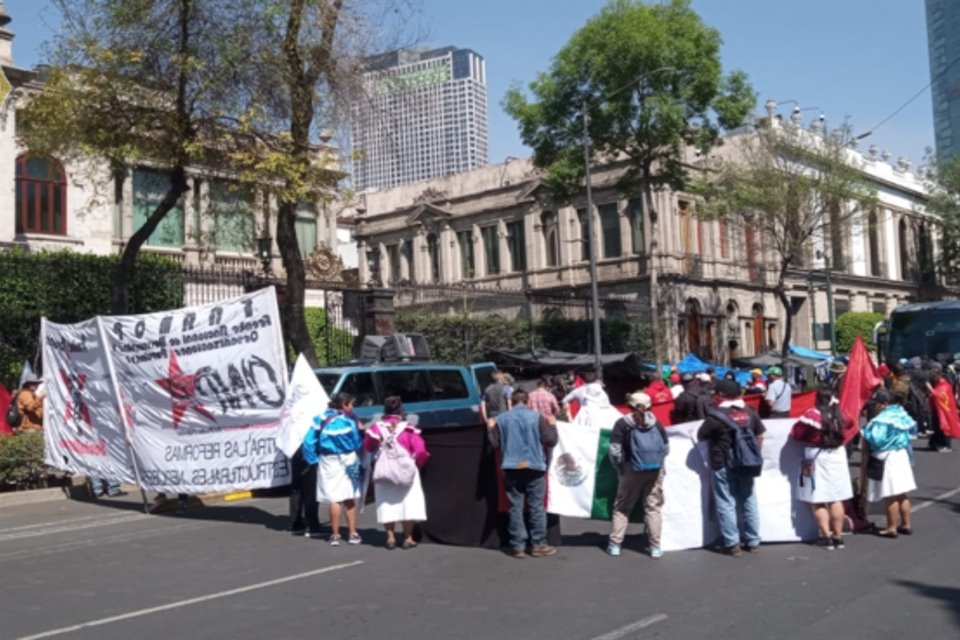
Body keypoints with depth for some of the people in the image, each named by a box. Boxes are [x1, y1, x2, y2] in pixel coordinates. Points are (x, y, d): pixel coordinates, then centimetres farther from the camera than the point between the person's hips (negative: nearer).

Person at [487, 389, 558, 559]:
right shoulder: (536, 417, -4)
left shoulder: (501, 419, 4)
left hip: (511, 468, 2)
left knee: (515, 507, 6)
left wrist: (490, 428, 21)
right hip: (534, 467, -2)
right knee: (536, 506, 4)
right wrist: (552, 425, 12)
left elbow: (495, 444, 5)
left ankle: (517, 546, 7)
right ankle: (538, 545, 6)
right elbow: (550, 441, -6)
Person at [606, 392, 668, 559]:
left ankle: (615, 545, 7)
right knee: (653, 508, 9)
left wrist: (620, 468, 4)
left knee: (622, 507, 8)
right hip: (656, 471, 2)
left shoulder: (623, 424, -5)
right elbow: (666, 447, 10)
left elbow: (615, 451, -10)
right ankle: (655, 547, 8)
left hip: (632, 470, -2)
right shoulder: (656, 423, 6)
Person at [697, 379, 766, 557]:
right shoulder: (749, 412, 3)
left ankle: (733, 544, 0)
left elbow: (701, 437, -5)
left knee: (726, 504, 1)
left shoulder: (716, 415, -15)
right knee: (749, 502, 13)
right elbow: (760, 436, 10)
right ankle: (753, 542, 20)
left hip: (723, 466, -5)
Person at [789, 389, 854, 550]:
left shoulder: (812, 415, -14)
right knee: (836, 499, 12)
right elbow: (847, 422, 22)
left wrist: (810, 438, 10)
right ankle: (838, 536, 16)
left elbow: (796, 434, -10)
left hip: (817, 458, -5)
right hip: (838, 456, 5)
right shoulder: (839, 414, 1)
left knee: (818, 501, 1)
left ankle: (826, 537, -2)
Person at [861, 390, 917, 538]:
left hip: (888, 459, -9)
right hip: (903, 456, 9)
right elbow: (912, 427, 19)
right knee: (901, 494, 16)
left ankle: (892, 527, 2)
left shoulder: (882, 420, -20)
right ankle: (906, 524, 23)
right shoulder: (902, 414, 7)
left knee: (890, 495, -2)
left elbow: (875, 439, -27)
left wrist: (865, 432, -11)